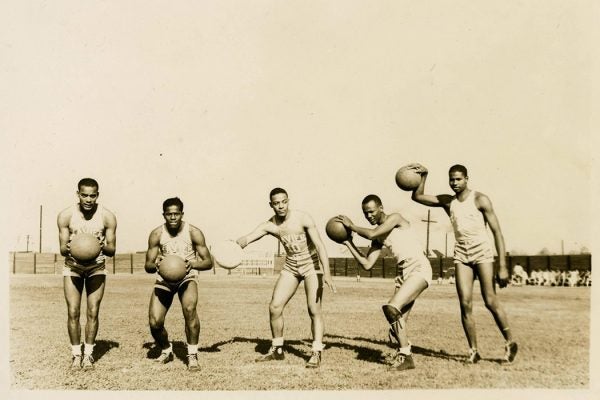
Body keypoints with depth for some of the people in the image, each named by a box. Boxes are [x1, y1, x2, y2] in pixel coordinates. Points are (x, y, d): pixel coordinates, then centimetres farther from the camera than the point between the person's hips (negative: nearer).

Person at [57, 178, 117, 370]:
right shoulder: (65, 216, -15)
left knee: (93, 312, -4)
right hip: (73, 267, 0)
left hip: (97, 268, 0)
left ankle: (88, 353, 10)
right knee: (73, 312, -5)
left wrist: (103, 247, -35)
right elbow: (62, 248, -10)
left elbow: (112, 250, -11)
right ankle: (76, 353, 9)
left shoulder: (108, 217, -15)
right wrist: (67, 248, -34)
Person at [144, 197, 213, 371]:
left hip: (187, 277, -2)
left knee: (189, 308, -31)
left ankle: (192, 355, -14)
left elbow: (208, 262, -10)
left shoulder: (194, 232, -14)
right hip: (164, 279, 2)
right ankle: (166, 351, 24)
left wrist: (193, 264, -31)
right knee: (154, 322, -10)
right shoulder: (156, 234, -10)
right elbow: (147, 266, -6)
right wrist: (155, 264, -30)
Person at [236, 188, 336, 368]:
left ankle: (317, 353, -1)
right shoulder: (269, 225, -8)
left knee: (314, 310, -11)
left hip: (312, 264, -4)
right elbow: (246, 239, -16)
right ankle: (277, 350, 15)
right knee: (274, 307, -2)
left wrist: (326, 273, -35)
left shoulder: (303, 218, -20)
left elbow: (319, 245, -25)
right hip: (290, 267, 4)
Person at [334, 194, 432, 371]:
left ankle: (405, 354, -12)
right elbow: (367, 264, 10)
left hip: (419, 269, -8)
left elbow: (371, 234, -18)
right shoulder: (379, 237, 16)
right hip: (403, 273, 8)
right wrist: (349, 243, 8)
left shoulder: (395, 218, -5)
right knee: (397, 320, 1)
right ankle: (405, 355, 16)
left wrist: (351, 225, -4)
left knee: (392, 308, -22)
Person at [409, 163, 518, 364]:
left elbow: (497, 232, -8)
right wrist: (423, 175, -2)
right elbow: (417, 197, 13)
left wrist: (502, 266, -14)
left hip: (482, 251, -4)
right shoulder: (447, 201, 10)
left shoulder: (480, 199, -5)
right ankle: (473, 351, 2)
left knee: (490, 300, -12)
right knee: (465, 304, -5)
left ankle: (510, 342, 6)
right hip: (461, 253, 4)